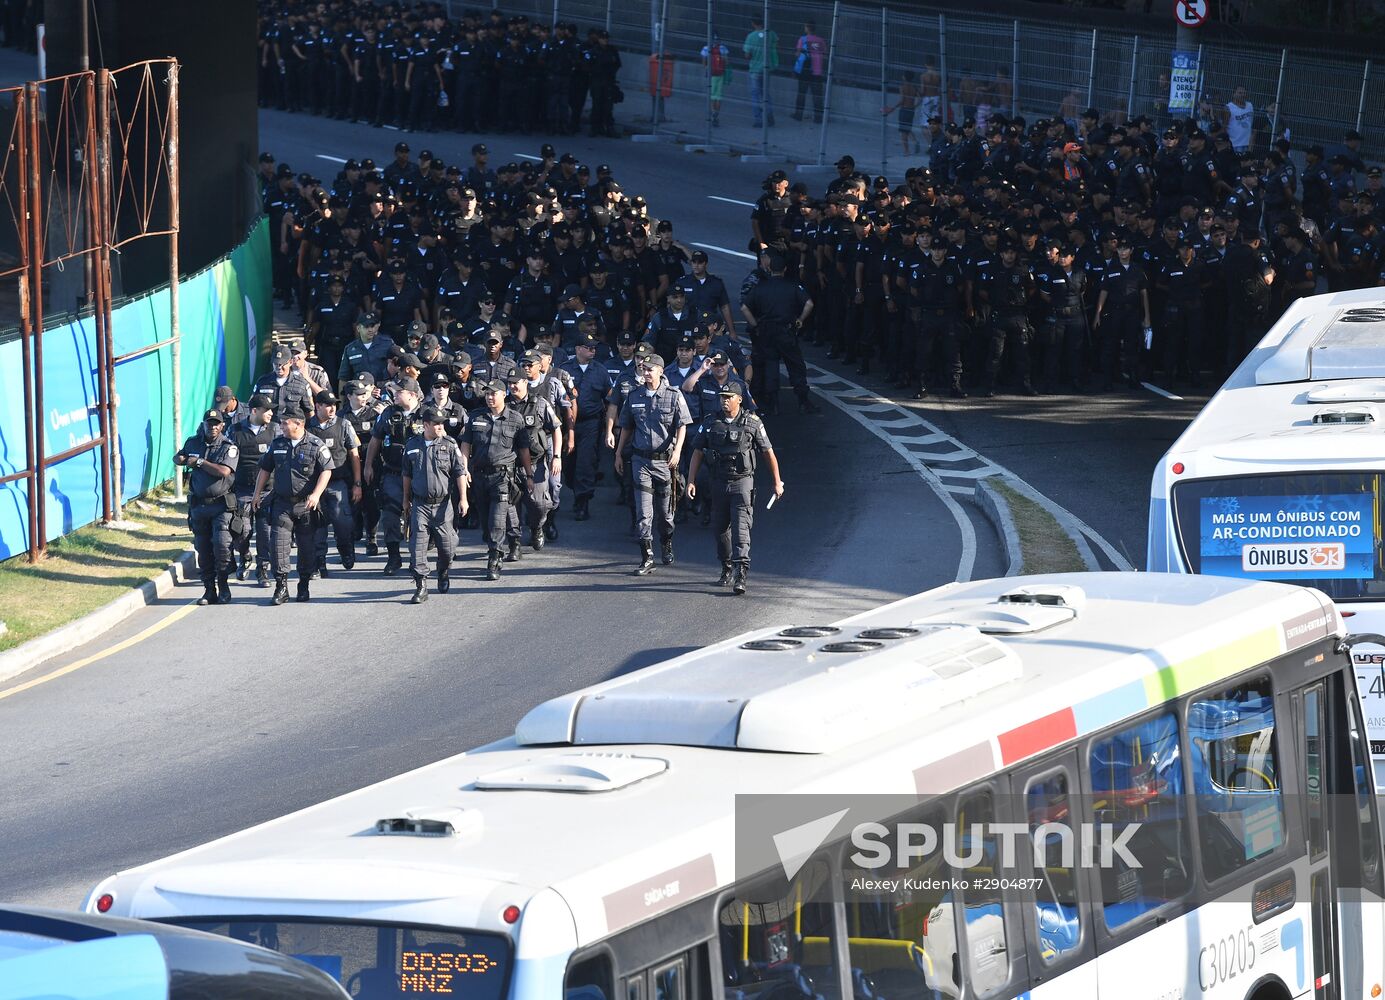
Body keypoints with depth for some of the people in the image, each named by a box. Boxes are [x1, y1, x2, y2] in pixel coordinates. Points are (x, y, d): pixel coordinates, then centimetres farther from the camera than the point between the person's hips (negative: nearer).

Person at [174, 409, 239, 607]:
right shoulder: (194, 443, 8)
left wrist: (200, 462, -12)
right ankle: (209, 589, 13)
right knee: (203, 549, 6)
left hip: (221, 504, -5)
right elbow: (177, 458, 24)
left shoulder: (229, 447, -7)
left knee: (221, 544, -16)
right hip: (199, 504, 5)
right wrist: (185, 460, -1)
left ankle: (223, 587, -4)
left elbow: (224, 471, -21)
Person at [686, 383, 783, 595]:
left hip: (742, 483, -4)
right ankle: (727, 569, 28)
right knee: (721, 529, 10)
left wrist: (777, 482, 6)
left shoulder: (752, 424, -2)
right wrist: (691, 481, -1)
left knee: (741, 528, -13)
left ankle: (740, 576, -20)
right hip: (719, 483, 4)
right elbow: (697, 453, 7)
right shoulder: (710, 424, 4)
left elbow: (768, 453, 5)